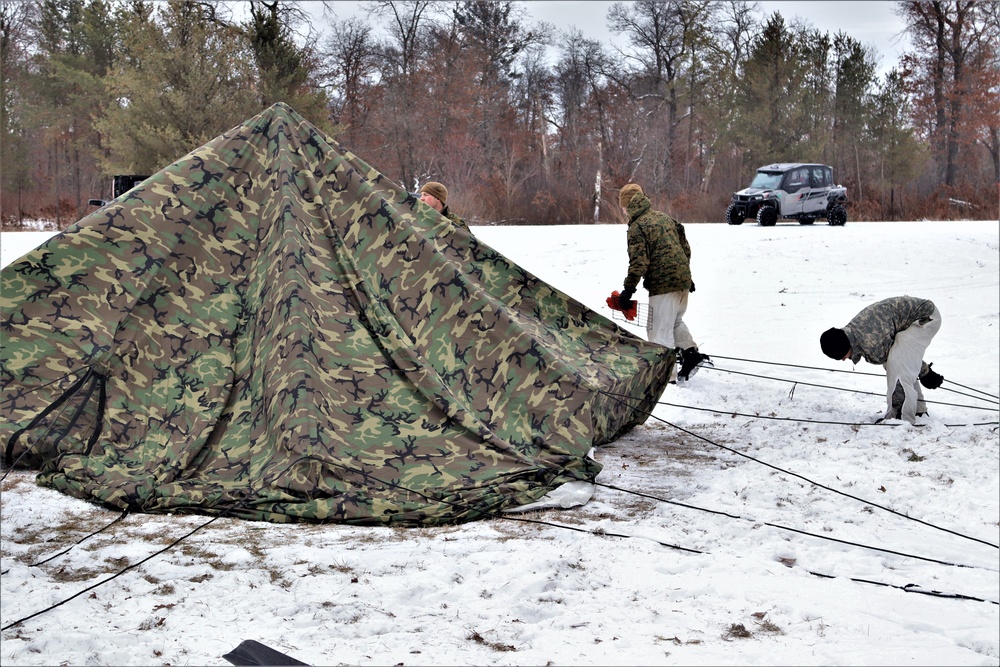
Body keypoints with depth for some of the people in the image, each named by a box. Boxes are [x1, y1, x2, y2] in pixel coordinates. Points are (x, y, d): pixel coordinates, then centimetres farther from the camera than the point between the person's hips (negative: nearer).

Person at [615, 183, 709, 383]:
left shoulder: (637, 227, -9)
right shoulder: (664, 217, 15)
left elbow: (639, 262, -16)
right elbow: (685, 247, 20)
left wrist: (628, 289, -11)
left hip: (662, 284, -8)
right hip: (683, 280, 8)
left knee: (659, 330, -1)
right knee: (676, 322, 27)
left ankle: (667, 374, 0)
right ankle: (691, 353, 16)